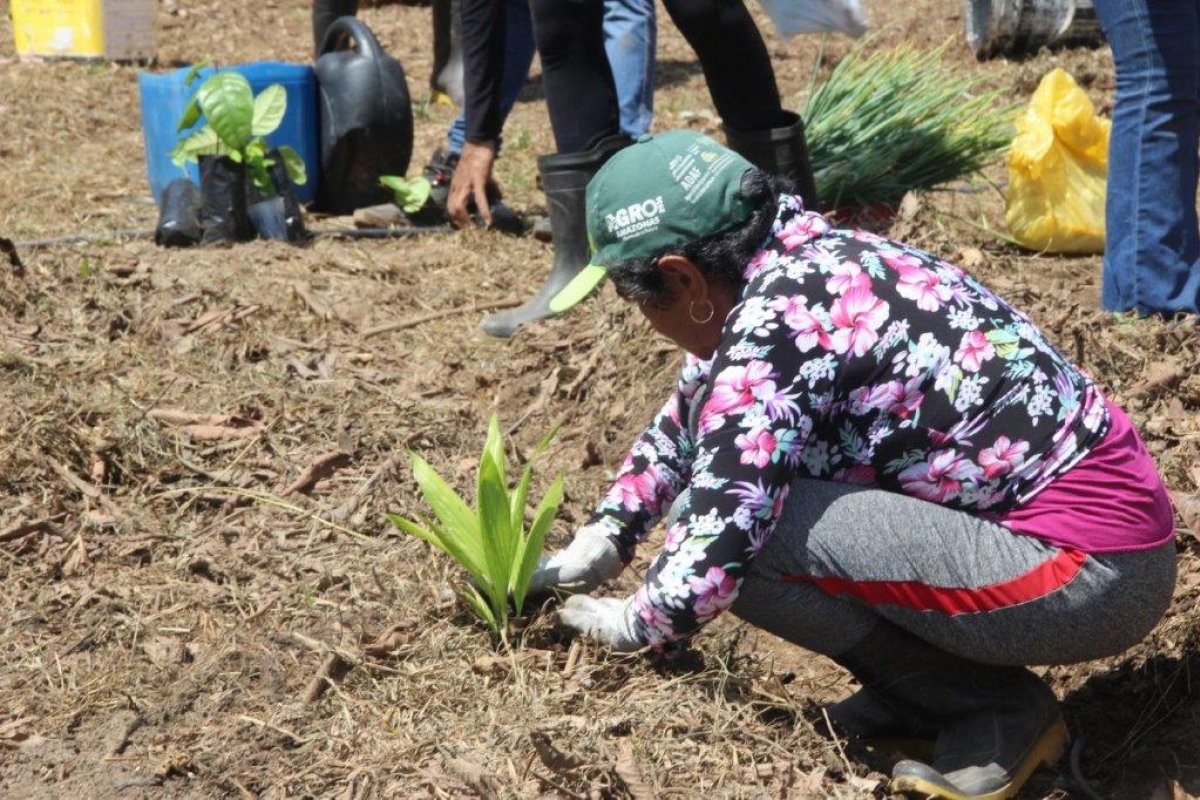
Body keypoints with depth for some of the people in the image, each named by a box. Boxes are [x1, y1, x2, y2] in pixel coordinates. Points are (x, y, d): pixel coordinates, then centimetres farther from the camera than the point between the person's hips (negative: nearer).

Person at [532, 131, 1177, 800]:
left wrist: (638, 623, 0)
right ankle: (926, 691, 11)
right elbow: (691, 414, 25)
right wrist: (604, 540, 24)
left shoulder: (777, 323, -20)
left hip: (1088, 570, -10)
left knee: (743, 527, -19)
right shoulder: (808, 258, 8)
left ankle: (996, 708, -3)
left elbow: (715, 541, -20)